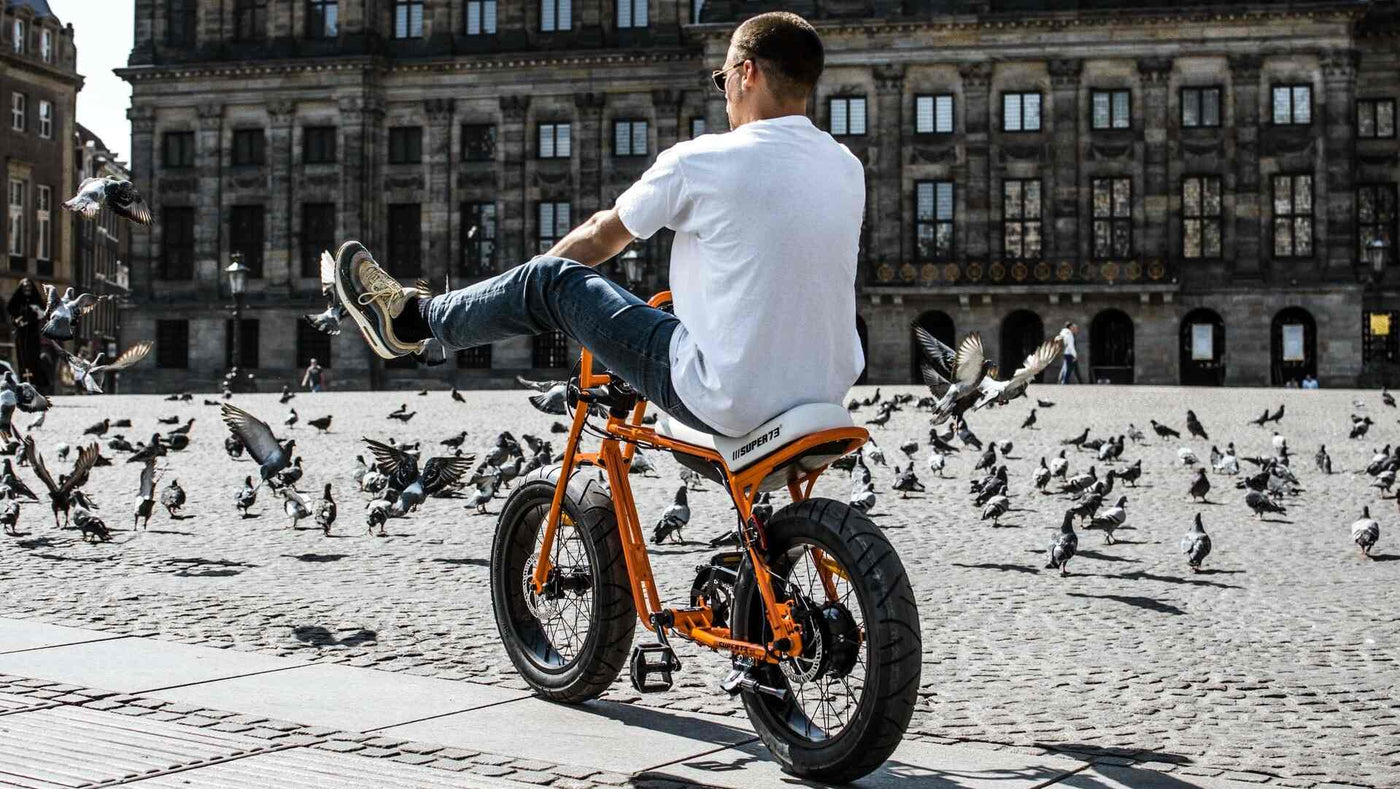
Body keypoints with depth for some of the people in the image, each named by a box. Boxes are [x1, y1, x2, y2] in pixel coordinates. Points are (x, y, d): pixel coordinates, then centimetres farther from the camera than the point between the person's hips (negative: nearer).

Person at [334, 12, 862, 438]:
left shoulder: (700, 161, -12)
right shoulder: (848, 169, 6)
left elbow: (601, 237, 5)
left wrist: (528, 278, 24)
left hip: (734, 402, -6)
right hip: (828, 394, 6)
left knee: (552, 280, 7)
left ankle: (412, 319, 30)